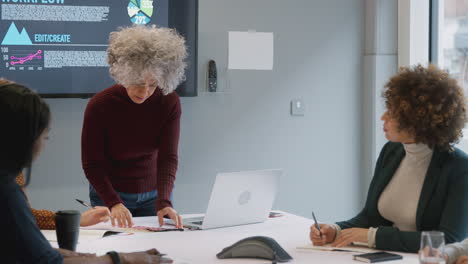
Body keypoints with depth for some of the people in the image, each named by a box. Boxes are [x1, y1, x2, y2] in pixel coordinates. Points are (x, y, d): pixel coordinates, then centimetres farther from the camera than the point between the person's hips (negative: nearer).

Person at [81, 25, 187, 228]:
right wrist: (113, 203, -31)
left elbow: (168, 157, -18)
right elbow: (91, 164, -16)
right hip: (110, 194, -2)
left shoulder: (169, 103, -14)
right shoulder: (99, 105, -19)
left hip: (154, 193, 2)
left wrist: (164, 202, -34)